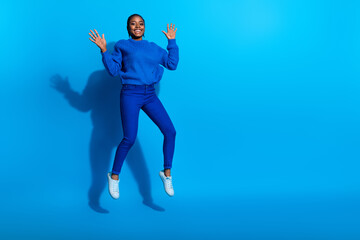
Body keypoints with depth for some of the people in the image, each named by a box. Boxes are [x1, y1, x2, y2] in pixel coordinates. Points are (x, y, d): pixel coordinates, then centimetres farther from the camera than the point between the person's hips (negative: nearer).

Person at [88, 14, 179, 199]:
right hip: (130, 95, -4)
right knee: (129, 138, -10)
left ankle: (167, 172, 7)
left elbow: (172, 64, 10)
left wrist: (172, 41, 13)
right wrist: (104, 51, -9)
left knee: (170, 131, -7)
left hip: (150, 95, 4)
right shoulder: (122, 45, 7)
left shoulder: (154, 48, 16)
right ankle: (114, 176, 10)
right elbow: (113, 70, 1)